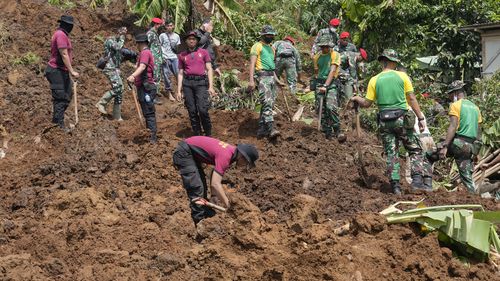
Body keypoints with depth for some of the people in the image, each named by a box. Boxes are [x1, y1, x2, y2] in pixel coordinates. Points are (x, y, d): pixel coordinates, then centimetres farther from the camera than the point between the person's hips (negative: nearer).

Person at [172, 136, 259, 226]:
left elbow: (215, 177, 8)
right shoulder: (225, 156, -27)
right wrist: (229, 206, -29)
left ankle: (207, 216, 30)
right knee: (196, 188, -14)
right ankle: (200, 221, -8)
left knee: (202, 184, 18)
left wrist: (213, 196, -1)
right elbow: (215, 184, -34)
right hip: (184, 153, -10)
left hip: (192, 153, 10)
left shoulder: (231, 150, 1)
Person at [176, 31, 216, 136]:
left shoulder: (203, 52, 11)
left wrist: (211, 86, -3)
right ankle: (197, 134, 9)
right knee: (192, 111, 0)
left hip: (201, 82, -2)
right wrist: (179, 91, 11)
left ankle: (208, 134, 1)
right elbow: (180, 73, 17)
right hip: (187, 83, 2)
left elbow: (209, 69, 7)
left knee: (202, 109, -14)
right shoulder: (182, 55, 15)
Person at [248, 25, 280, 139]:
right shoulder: (257, 46, -2)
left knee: (270, 104, 5)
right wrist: (251, 80, -19)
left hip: (271, 76, 9)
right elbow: (252, 64, -10)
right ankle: (271, 129, -28)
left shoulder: (271, 48, 23)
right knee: (267, 103, -19)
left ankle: (262, 130, 9)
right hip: (262, 76, -9)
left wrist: (276, 78, 22)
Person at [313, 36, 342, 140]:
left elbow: (332, 71, -13)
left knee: (331, 107, -21)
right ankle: (328, 132, 3)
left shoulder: (335, 55, -2)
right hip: (319, 84, 5)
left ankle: (337, 131, -14)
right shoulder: (317, 57, 14)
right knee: (321, 109, -2)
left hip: (331, 83, -5)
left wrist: (326, 85, -22)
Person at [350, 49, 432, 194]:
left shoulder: (374, 80, 3)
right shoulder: (402, 76, -1)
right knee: (415, 150, 6)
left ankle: (395, 185, 2)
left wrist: (357, 98, 25)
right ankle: (418, 179, -9)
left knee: (391, 153, 7)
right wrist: (421, 118, 1)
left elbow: (367, 103, 4)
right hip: (402, 118, -2)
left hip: (385, 122, 2)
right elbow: (411, 99, -3)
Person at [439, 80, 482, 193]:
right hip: (471, 145, 7)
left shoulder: (455, 105, -3)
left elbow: (453, 127, -15)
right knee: (467, 176, 7)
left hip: (459, 143, -7)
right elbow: (478, 130, 19)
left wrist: (445, 147, -20)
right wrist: (475, 151, 23)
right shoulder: (475, 107, 19)